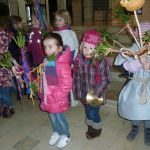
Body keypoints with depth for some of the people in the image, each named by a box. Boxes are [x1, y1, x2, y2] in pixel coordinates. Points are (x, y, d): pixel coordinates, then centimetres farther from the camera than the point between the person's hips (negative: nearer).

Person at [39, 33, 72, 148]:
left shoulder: (62, 64, -27)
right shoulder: (47, 61, -2)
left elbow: (66, 85, -27)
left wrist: (53, 96, -21)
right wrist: (43, 93, 9)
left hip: (57, 99, -7)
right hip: (48, 98, 7)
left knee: (60, 117, 14)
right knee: (52, 116, 24)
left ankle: (66, 135, 40)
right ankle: (56, 132, 50)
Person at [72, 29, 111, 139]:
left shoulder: (101, 61, -22)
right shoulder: (79, 59, -9)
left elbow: (105, 81, -17)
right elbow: (76, 77, -1)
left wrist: (95, 94, -19)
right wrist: (78, 93, 0)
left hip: (96, 95, -4)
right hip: (84, 94, 4)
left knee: (93, 113, 7)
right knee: (88, 112, 22)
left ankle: (97, 130, 38)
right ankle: (90, 128, 49)